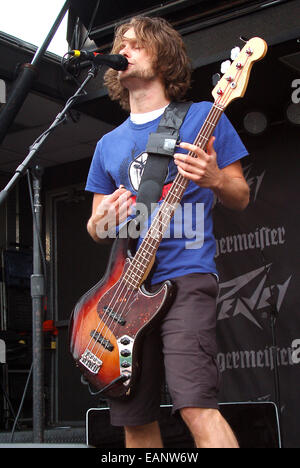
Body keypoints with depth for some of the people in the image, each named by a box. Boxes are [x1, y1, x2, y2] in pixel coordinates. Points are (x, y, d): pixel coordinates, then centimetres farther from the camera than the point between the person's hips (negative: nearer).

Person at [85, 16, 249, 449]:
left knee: (197, 407, -21)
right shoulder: (108, 145, 19)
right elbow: (96, 227, 21)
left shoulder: (203, 117, 6)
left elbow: (241, 198, 7)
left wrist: (215, 181, -16)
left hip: (185, 276, -5)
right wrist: (101, 222, -3)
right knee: (134, 421, 5)